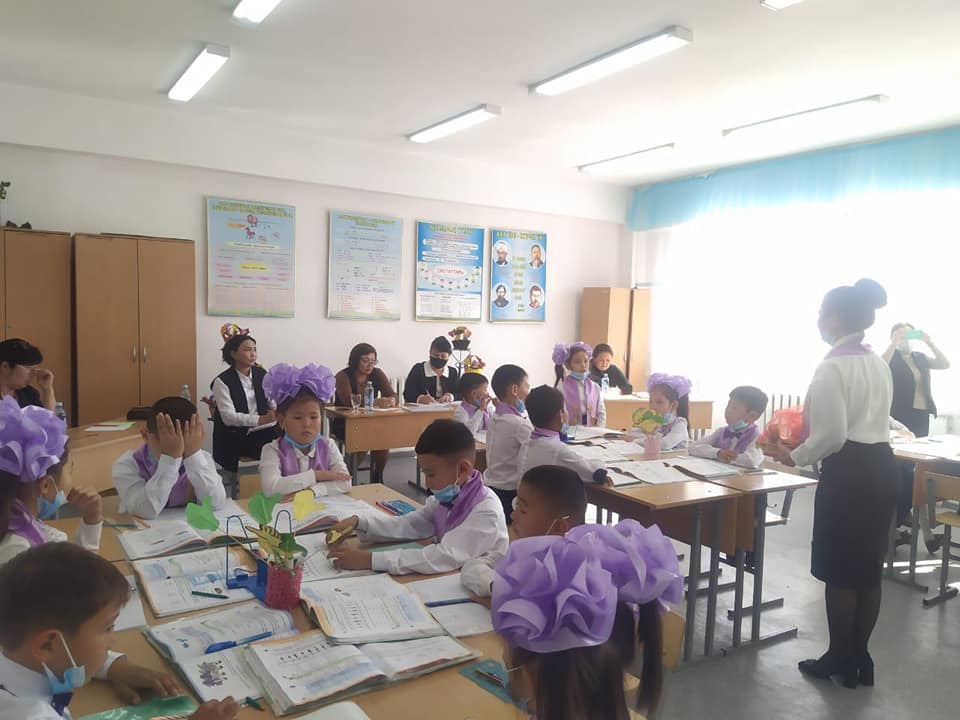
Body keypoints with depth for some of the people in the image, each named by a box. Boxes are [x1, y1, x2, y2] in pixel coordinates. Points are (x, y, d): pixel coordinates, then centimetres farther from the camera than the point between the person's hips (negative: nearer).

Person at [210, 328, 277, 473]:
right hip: (238, 437, -5)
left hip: (265, 431, 5)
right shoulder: (222, 382, -2)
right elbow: (228, 417, -12)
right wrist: (259, 419, -26)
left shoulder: (262, 374, 14)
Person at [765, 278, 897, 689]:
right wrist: (808, 430, 20)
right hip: (881, 466, 9)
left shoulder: (833, 367, -16)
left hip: (849, 473, -9)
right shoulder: (879, 364, 12)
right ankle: (860, 658, 27)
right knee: (868, 569, 16)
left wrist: (794, 457, -4)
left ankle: (840, 661, 19)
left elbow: (832, 436, -19)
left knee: (839, 572, 6)